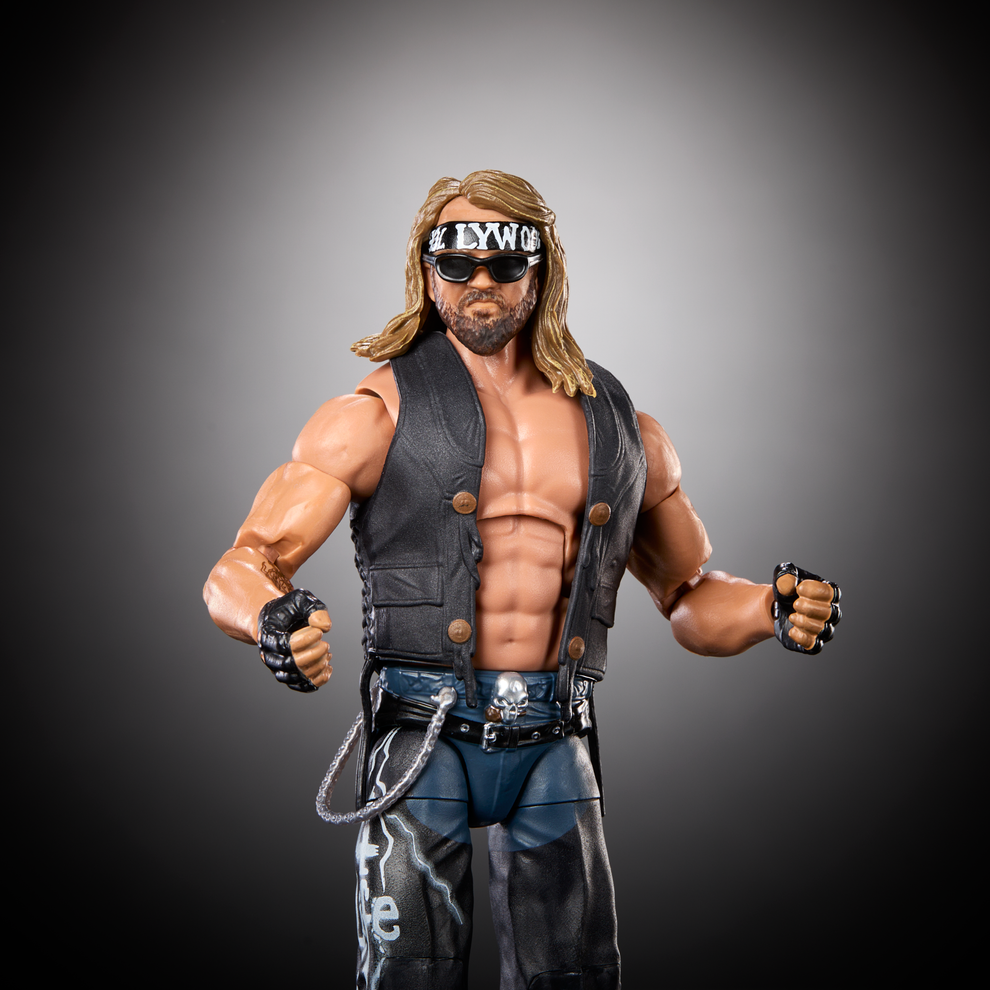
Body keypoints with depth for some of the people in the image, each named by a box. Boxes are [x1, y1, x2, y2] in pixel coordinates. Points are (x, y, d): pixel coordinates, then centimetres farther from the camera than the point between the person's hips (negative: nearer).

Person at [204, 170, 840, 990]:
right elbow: (240, 572, -4)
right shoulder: (377, 416, 1)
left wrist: (774, 608, 1)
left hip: (554, 747, 3)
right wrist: (276, 621, -27)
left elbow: (689, 596, 21)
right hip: (424, 734, -3)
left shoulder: (622, 429, 12)